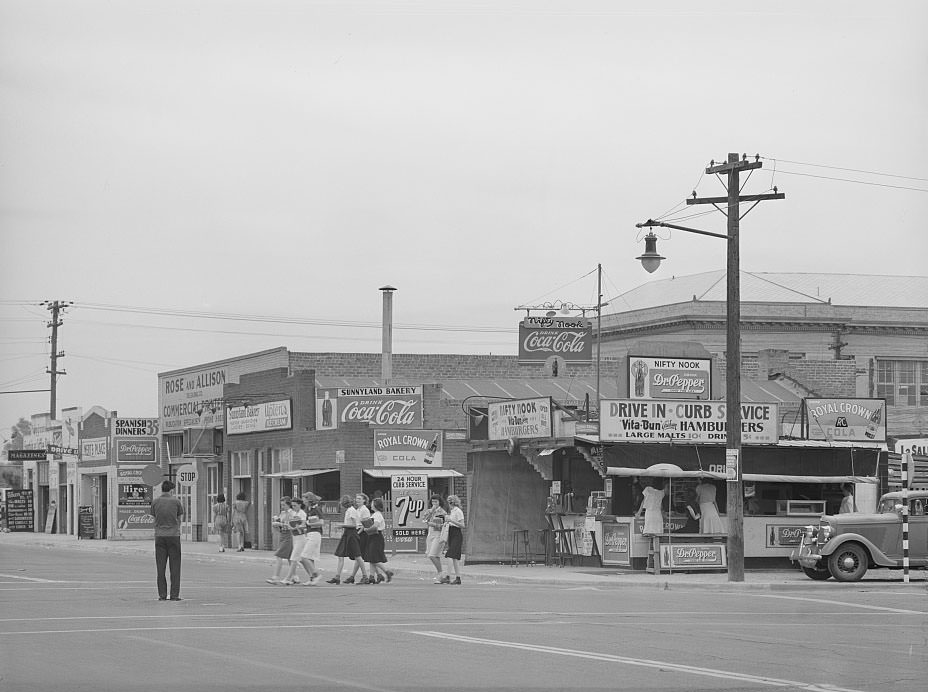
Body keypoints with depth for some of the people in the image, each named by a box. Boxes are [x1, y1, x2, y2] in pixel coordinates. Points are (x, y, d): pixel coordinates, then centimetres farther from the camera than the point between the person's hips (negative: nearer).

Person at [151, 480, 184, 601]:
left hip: (159, 536, 2)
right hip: (174, 535, -1)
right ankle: (174, 594, -2)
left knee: (161, 567, 3)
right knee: (175, 566, 2)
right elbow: (180, 518, 7)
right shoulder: (176, 501, -2)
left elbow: (154, 518, 7)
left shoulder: (155, 502, 2)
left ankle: (162, 594, 0)